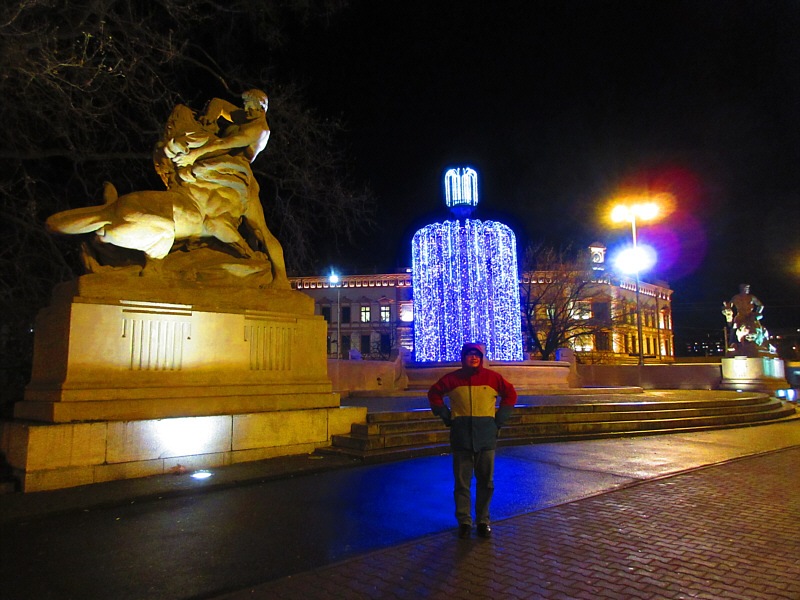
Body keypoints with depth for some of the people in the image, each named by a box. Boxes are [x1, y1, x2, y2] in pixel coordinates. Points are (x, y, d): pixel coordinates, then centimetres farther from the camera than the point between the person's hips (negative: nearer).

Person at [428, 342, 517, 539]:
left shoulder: (492, 377, 4)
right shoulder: (452, 378, 3)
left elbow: (511, 394, 15)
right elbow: (434, 393, 15)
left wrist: (499, 420, 7)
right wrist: (447, 417, 6)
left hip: (486, 435, 1)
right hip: (461, 435, -1)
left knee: (485, 480, 7)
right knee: (462, 481, 2)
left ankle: (483, 521, 20)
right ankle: (464, 522, 13)